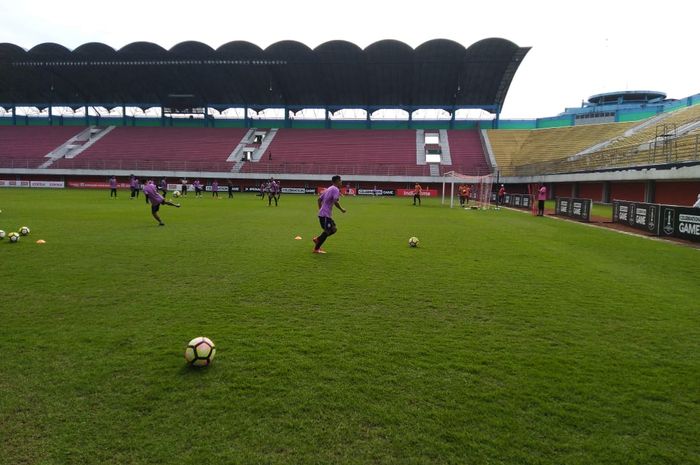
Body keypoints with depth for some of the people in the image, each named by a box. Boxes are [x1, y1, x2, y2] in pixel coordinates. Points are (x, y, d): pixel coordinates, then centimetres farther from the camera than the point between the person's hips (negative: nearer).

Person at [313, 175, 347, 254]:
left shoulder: (329, 189, 18)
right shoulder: (336, 189, -10)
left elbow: (319, 199, 22)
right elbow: (335, 202, -23)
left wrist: (320, 209, 27)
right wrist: (341, 209, -9)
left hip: (322, 213, 10)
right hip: (325, 215, -10)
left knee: (334, 229, 14)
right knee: (327, 231, -3)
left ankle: (317, 239, 17)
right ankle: (316, 249, 3)